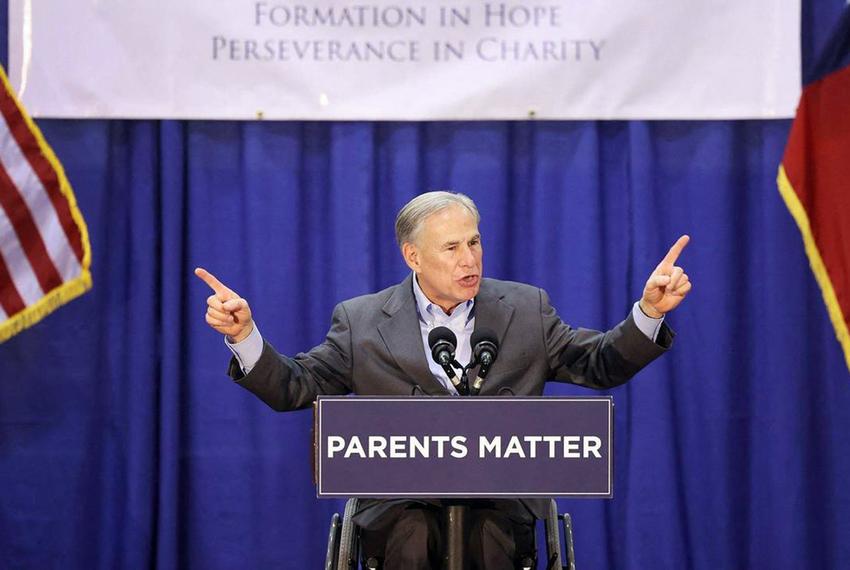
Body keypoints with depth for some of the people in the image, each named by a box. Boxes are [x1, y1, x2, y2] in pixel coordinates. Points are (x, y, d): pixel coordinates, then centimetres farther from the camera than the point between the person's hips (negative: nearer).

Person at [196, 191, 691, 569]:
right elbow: (296, 387, 9)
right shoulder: (362, 321, 9)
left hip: (503, 500, 1)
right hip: (400, 503, 0)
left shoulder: (526, 308, 13)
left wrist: (649, 311, -3)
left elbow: (599, 364, 13)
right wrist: (245, 336, -7)